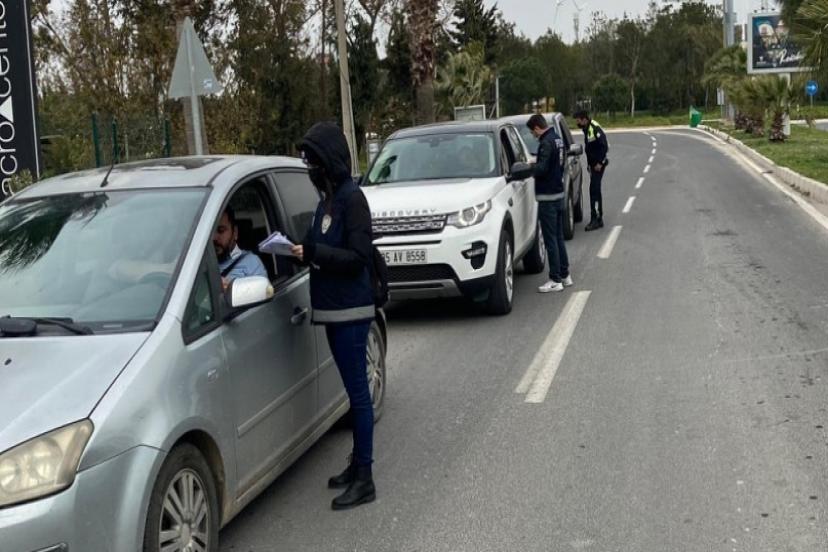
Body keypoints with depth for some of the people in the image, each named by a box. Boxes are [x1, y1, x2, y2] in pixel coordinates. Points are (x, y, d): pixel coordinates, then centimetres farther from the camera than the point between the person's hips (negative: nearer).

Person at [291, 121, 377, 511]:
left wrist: (312, 252, -22)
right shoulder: (328, 198, 12)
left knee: (357, 391, -3)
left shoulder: (351, 198, -13)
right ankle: (356, 467, 26)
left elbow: (358, 256, -18)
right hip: (333, 309, 9)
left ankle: (364, 479, 3)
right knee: (353, 390, 15)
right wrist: (303, 250, 1)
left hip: (350, 309, -9)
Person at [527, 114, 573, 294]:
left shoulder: (546, 143, -19)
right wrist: (535, 165, 9)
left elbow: (542, 169, -26)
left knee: (551, 239, -4)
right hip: (559, 194, 9)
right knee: (559, 237, 16)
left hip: (548, 198, -9)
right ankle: (565, 275, 23)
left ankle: (555, 280, 0)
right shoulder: (557, 139, 11)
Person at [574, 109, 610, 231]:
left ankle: (595, 219, -13)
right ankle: (599, 219, 21)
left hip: (598, 164, -10)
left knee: (594, 190, -13)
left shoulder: (595, 129, -18)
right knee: (596, 190, 14)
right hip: (593, 164, 10)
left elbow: (604, 146, -21)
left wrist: (600, 163, -20)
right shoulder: (586, 130, 12)